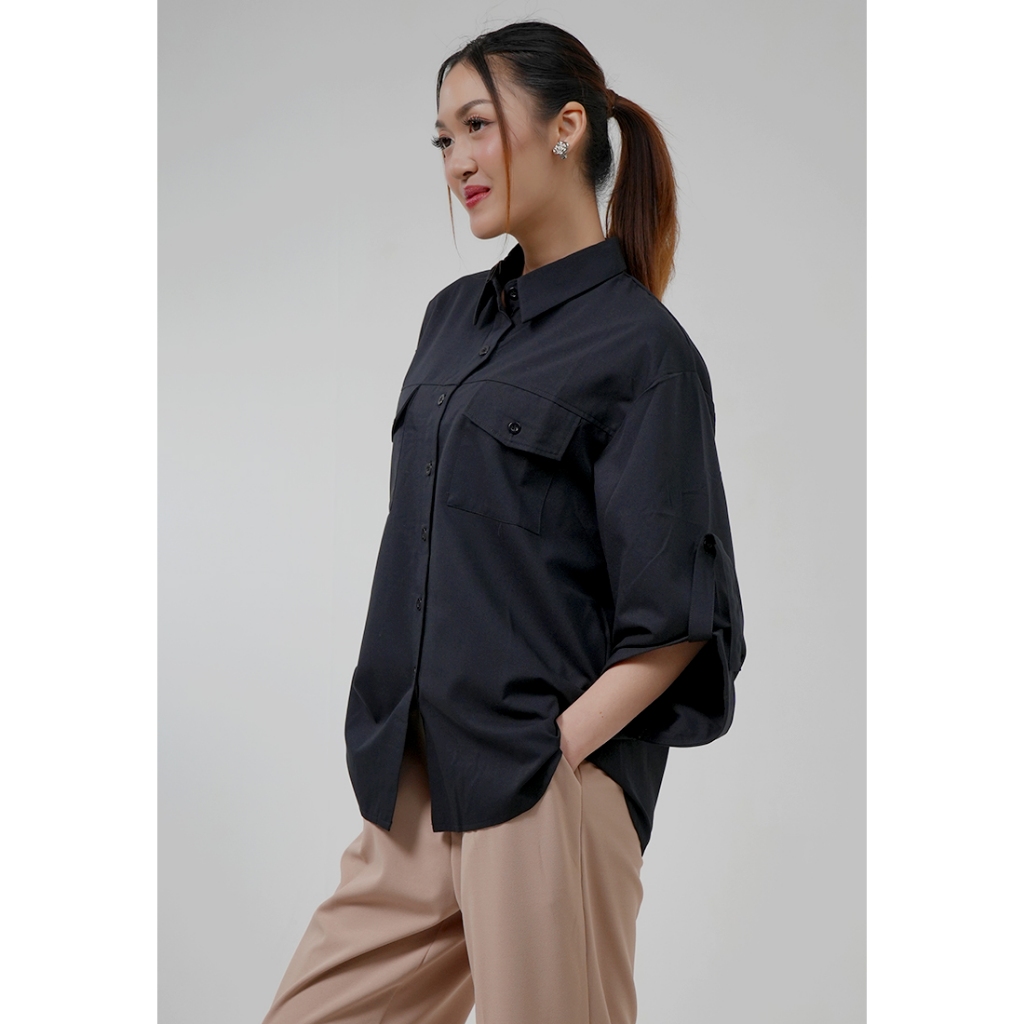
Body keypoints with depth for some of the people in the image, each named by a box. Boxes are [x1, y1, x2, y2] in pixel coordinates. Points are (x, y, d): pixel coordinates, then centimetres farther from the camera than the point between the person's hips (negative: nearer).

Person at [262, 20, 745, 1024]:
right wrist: (393, 745, 10)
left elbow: (677, 619, -10)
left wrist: (556, 750, -16)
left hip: (544, 799, -7)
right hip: (414, 794, 7)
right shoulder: (454, 317, 13)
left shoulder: (640, 348, -8)